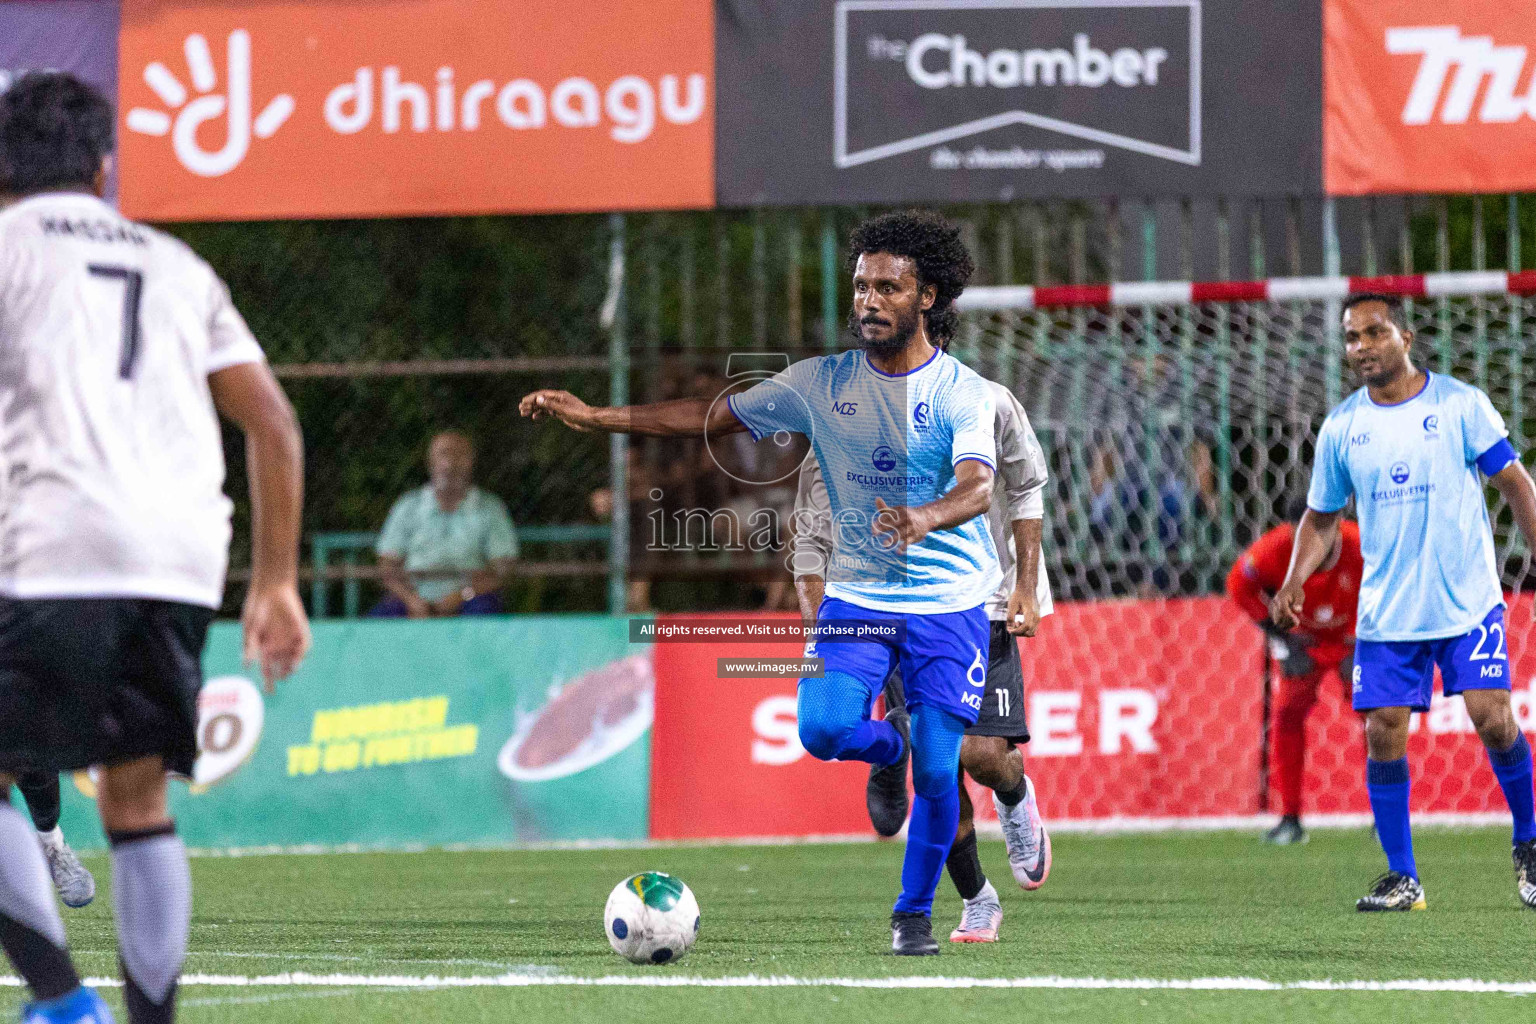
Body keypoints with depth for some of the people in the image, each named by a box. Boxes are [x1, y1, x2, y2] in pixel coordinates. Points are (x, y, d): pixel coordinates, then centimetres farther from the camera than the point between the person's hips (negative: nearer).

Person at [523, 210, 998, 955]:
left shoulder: (960, 392, -10)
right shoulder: (823, 382, 0)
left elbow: (978, 486, -26)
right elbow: (712, 415, 7)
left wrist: (925, 519, -49)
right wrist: (595, 417, 1)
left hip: (949, 601, -2)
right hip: (856, 594, 3)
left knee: (936, 773, -6)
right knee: (823, 729, -21)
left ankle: (913, 913, 18)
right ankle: (885, 745, 16)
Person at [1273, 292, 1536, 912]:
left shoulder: (1459, 403, -3)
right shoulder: (1341, 427, 6)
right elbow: (1322, 517, 15)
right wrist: (1295, 581, 0)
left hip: (1468, 600, -3)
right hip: (1385, 611, 3)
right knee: (1382, 733, -4)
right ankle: (1402, 877, 8)